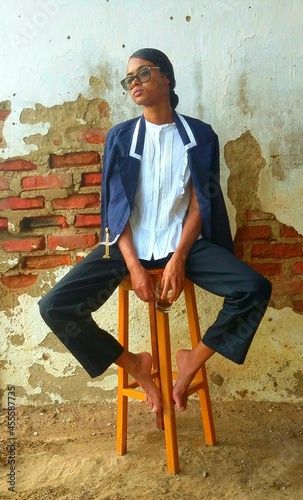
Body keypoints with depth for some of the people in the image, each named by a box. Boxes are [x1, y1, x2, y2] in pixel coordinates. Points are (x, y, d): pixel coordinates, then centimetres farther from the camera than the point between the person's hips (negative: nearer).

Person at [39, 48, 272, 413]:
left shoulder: (199, 135, 4)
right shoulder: (120, 137, 5)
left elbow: (200, 204, -1)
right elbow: (115, 206, -1)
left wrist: (178, 258, -16)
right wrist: (134, 266, -14)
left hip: (182, 243, 0)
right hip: (129, 245, 1)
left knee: (255, 289, -22)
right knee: (55, 306, -18)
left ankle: (194, 359, 1)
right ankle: (134, 364, 3)